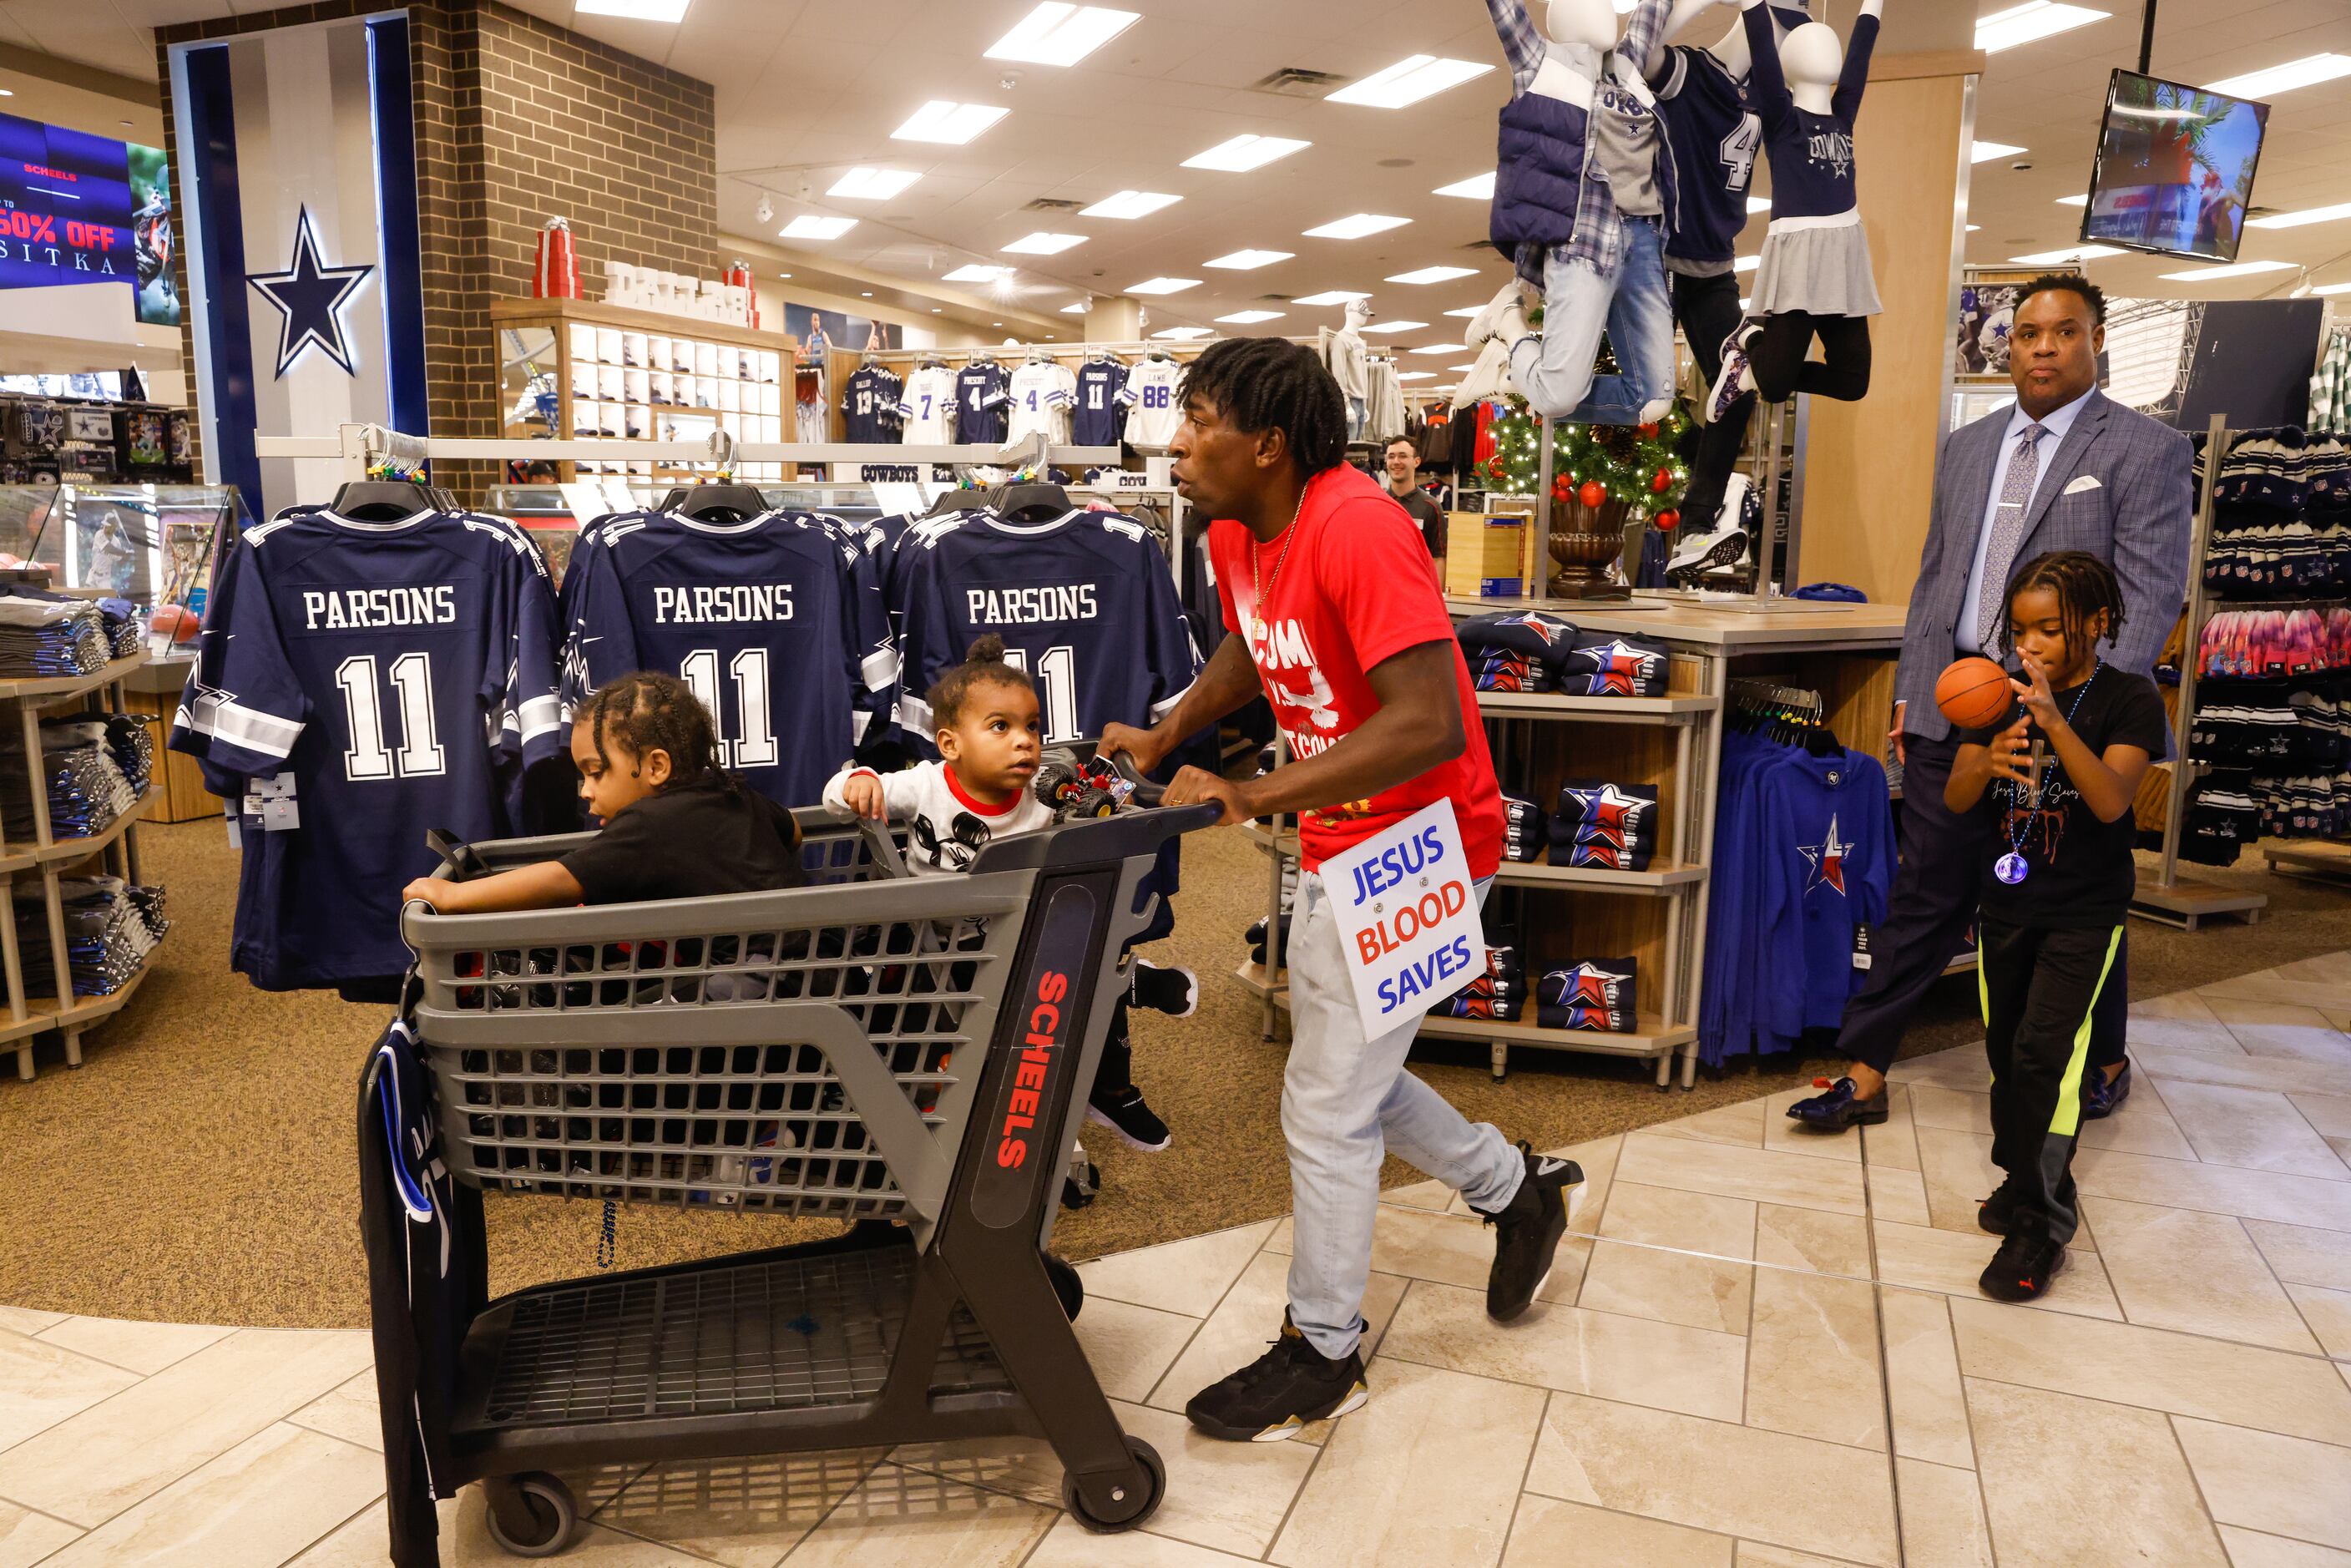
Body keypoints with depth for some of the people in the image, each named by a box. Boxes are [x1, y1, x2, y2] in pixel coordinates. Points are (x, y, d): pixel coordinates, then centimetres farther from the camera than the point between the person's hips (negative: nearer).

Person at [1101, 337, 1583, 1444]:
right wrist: (1161, 741, 13)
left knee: (1326, 1109, -1)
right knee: (1349, 1073, 21)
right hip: (1333, 843, 9)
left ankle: (1322, 1354, 21)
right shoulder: (1235, 536, 1)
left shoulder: (1356, 529, -27)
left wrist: (1254, 797, -36)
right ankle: (1519, 1190, 44)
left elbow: (1429, 726, -35)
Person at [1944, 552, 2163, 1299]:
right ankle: (2021, 1180, 30)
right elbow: (1955, 800, -5)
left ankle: (2043, 1222, -3)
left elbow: (2111, 801, -25)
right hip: (2007, 902, 5)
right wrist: (1986, 763, -28)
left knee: (2044, 1052, -13)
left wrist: (2053, 722, -37)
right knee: (2004, 1048, 12)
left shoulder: (2128, 698, -11)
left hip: (2085, 910, -4)